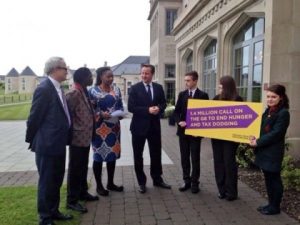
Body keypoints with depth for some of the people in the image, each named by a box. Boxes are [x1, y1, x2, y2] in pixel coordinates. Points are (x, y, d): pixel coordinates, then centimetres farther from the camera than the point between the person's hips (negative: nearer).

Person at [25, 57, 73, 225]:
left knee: (56, 181, 18)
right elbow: (34, 117, -14)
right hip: (47, 144, -9)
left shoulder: (58, 88, 11)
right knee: (46, 182, 5)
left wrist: (64, 138, 15)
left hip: (58, 144, 9)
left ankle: (53, 211, 34)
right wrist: (32, 140, -4)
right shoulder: (44, 89, -17)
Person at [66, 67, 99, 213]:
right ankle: (72, 200, 12)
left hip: (85, 137, 9)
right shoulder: (74, 93, -17)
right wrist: (72, 131, -13)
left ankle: (82, 192, 33)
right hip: (78, 137, -9)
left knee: (83, 167, 19)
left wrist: (89, 131, 12)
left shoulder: (84, 92, 11)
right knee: (75, 168, 1)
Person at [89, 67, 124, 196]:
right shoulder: (93, 91, -6)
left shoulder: (116, 90, 8)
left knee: (113, 154, 10)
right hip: (99, 128, -5)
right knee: (99, 156, 2)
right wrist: (101, 114, -21)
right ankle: (99, 185, 16)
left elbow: (120, 105, 12)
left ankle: (110, 183, 25)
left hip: (114, 127, 5)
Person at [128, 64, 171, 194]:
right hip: (139, 126, -3)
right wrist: (147, 110, -20)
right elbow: (131, 107, -12)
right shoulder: (135, 88, -6)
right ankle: (141, 182, 22)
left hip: (154, 125, 3)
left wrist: (159, 109, -14)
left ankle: (157, 179, 28)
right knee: (138, 156, 7)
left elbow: (163, 103, 9)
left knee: (156, 154, 12)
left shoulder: (159, 88, 6)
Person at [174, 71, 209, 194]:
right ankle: (186, 181, 22)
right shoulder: (182, 94, 7)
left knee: (195, 158, 4)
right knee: (184, 158, 10)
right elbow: (176, 111, 7)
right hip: (183, 130, 4)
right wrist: (179, 121, -11)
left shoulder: (203, 95, -3)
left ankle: (194, 183, 16)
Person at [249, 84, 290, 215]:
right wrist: (255, 137, -2)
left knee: (274, 178, 4)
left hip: (273, 152, -8)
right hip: (264, 150, 8)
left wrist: (258, 142, -17)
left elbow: (275, 133, -19)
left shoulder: (283, 113, -14)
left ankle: (275, 207, 17)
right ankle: (271, 203, 29)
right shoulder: (268, 111, 12)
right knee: (268, 178, 16)